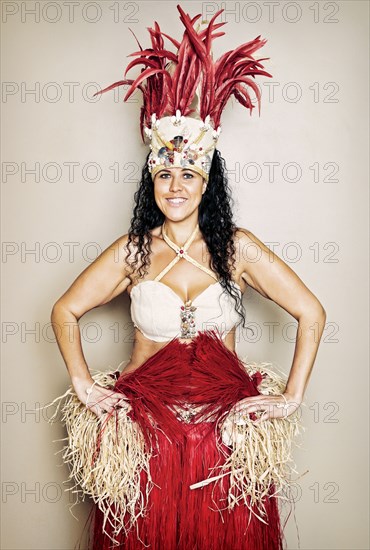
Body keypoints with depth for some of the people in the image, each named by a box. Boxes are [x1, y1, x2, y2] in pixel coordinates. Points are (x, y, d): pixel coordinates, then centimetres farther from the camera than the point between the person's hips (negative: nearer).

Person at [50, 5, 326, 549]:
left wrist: (292, 396, -7)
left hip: (226, 425, 0)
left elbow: (311, 313, -3)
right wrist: (83, 385, -6)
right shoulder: (133, 250, -2)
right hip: (143, 427, 1)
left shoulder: (237, 247, -5)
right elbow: (65, 310, 4)